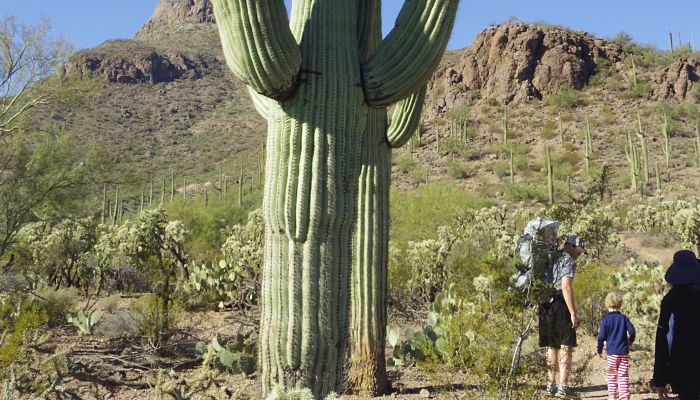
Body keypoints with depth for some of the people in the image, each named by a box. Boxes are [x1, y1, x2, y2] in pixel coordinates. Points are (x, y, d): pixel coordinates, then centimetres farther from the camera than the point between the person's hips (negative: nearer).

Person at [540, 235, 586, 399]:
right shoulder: (569, 260, -6)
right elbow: (566, 287, -17)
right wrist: (573, 313, -17)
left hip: (545, 305, 7)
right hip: (561, 305, -7)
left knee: (551, 347, 16)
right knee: (566, 347, 0)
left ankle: (550, 386, 19)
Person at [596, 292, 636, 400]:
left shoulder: (606, 319, -5)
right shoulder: (624, 318, 2)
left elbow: (601, 337, -8)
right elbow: (632, 332, 1)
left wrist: (599, 350, 3)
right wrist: (630, 341, 22)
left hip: (612, 352, -2)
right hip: (624, 352, 2)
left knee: (612, 375, 9)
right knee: (624, 375, 5)